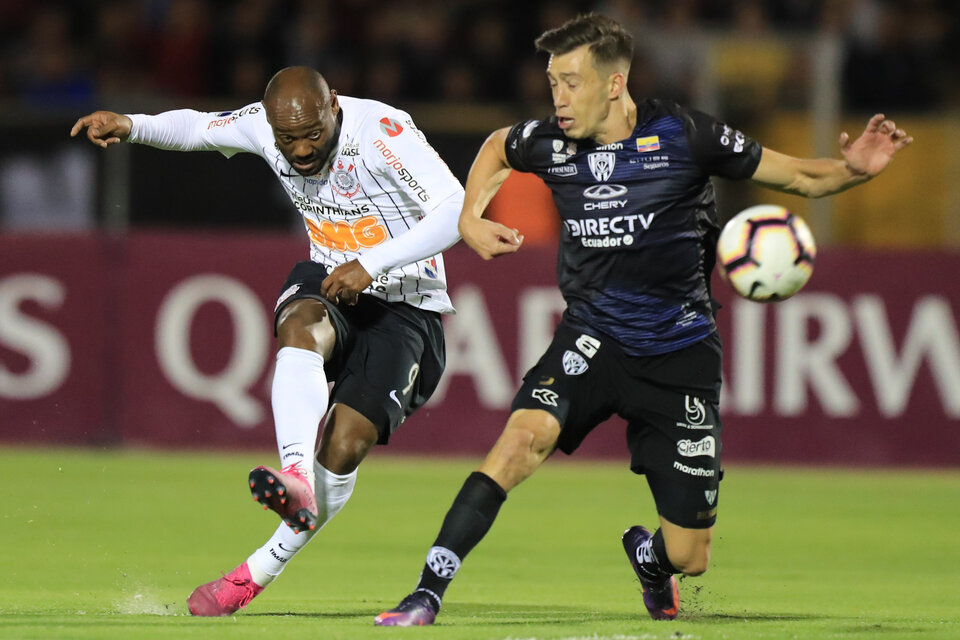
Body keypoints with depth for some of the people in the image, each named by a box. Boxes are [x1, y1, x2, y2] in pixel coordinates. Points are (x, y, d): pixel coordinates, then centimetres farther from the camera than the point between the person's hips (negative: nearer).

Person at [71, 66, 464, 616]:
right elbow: (196, 127, 14)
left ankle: (259, 571, -6)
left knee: (345, 446, -19)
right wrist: (131, 127, -6)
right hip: (329, 284, 4)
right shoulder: (265, 125, -6)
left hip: (405, 307, -4)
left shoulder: (382, 132, -24)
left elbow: (457, 212, -29)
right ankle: (297, 480, -51)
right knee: (300, 324, -34)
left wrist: (372, 263, -33)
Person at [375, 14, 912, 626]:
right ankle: (427, 593, -28)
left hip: (679, 352, -1)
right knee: (526, 433, -31)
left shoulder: (682, 135, -12)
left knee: (689, 557, 0)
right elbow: (496, 147, 22)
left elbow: (801, 178, -4)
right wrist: (471, 219, 7)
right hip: (593, 338, 1)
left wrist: (853, 170, -23)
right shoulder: (548, 144, -4)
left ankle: (645, 552, 39)